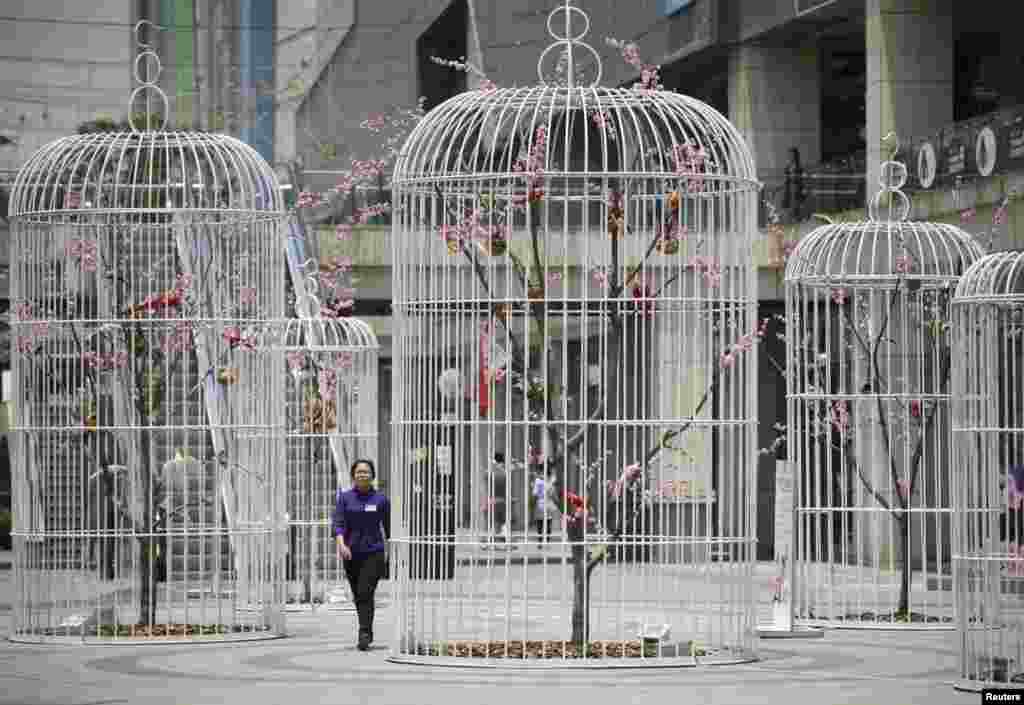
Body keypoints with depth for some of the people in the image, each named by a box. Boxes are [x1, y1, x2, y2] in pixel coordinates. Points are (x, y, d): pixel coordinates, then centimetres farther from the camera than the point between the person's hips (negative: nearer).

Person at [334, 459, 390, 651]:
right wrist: (341, 545, -21)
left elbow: (388, 527, 9)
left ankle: (364, 635, -20)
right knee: (357, 596, 12)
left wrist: (389, 552, 11)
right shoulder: (345, 498, 3)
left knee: (365, 592, -16)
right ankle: (367, 632, 29)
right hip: (351, 554, 3)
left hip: (373, 552, -3)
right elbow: (338, 523, -6)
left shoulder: (380, 499, 1)